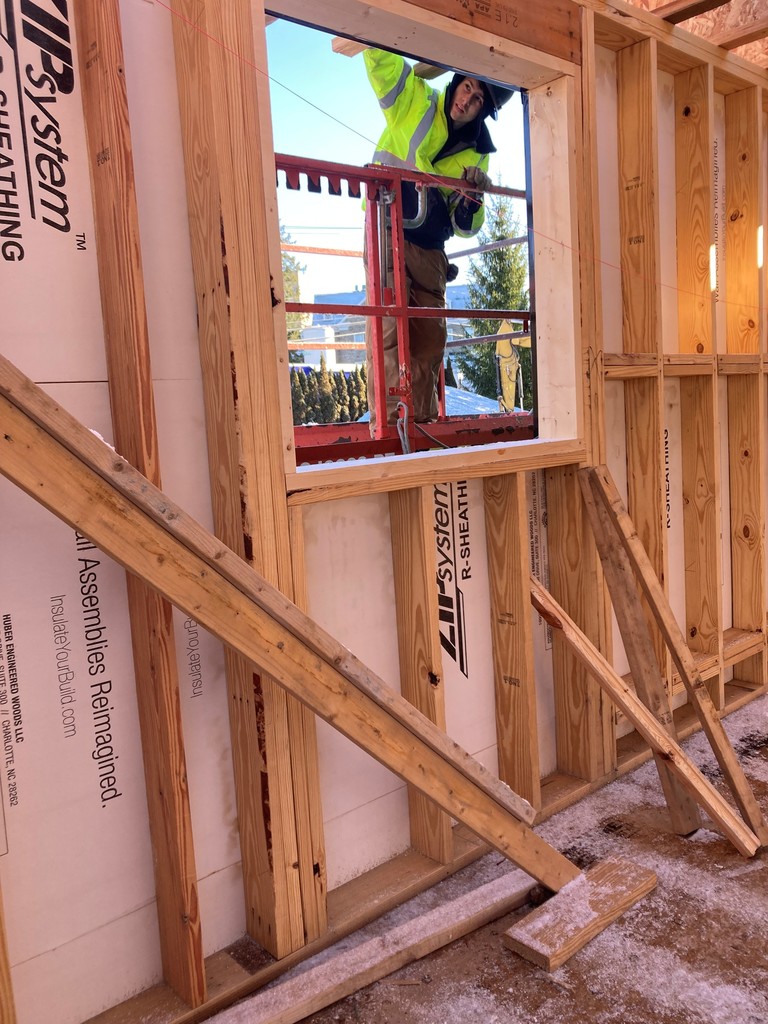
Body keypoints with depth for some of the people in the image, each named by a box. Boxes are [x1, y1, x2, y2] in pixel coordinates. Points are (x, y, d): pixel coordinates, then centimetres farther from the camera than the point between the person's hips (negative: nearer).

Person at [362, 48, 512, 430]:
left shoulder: (477, 153, 10)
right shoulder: (415, 100, 1)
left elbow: (466, 228, 10)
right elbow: (381, 57, -9)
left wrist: (472, 198, -9)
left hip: (429, 247, 5)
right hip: (388, 230, -5)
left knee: (430, 335, 3)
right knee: (388, 324, -17)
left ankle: (423, 422, 12)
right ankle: (386, 420, -18)